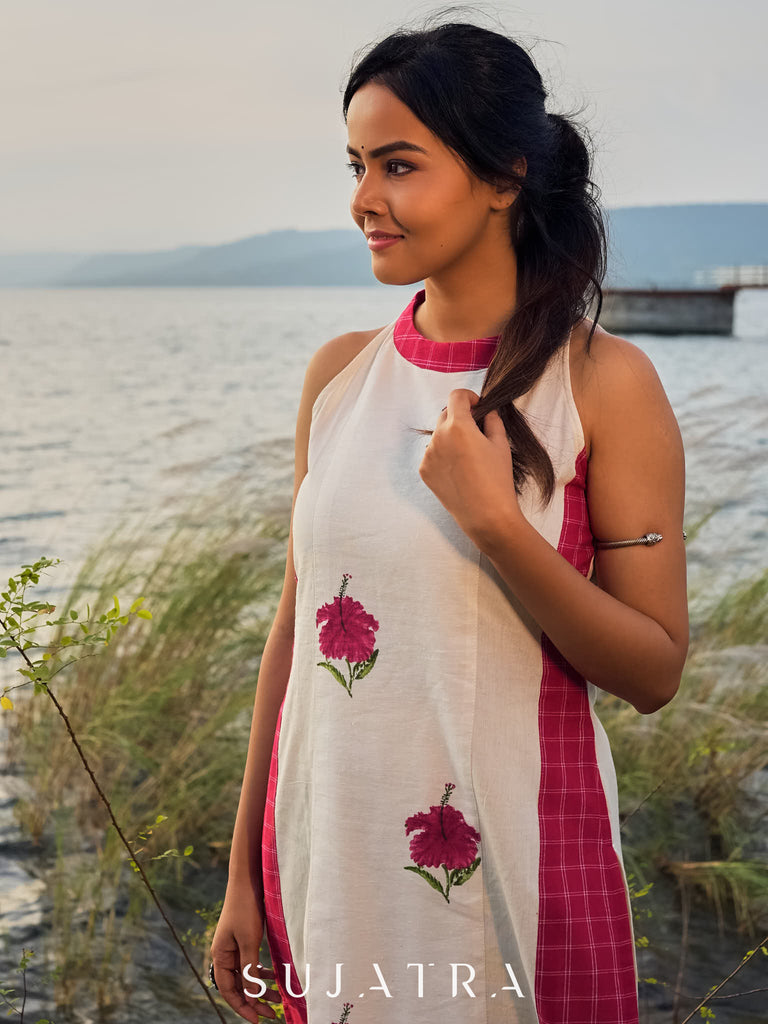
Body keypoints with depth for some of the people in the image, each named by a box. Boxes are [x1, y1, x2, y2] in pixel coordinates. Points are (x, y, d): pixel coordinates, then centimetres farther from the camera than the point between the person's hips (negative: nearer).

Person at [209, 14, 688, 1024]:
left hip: (510, 856, -3)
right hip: (329, 849, 4)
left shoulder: (603, 381, -10)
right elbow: (295, 626, 6)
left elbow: (655, 673, -9)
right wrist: (246, 873, 8)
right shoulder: (340, 373, 2)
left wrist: (495, 523, -22)